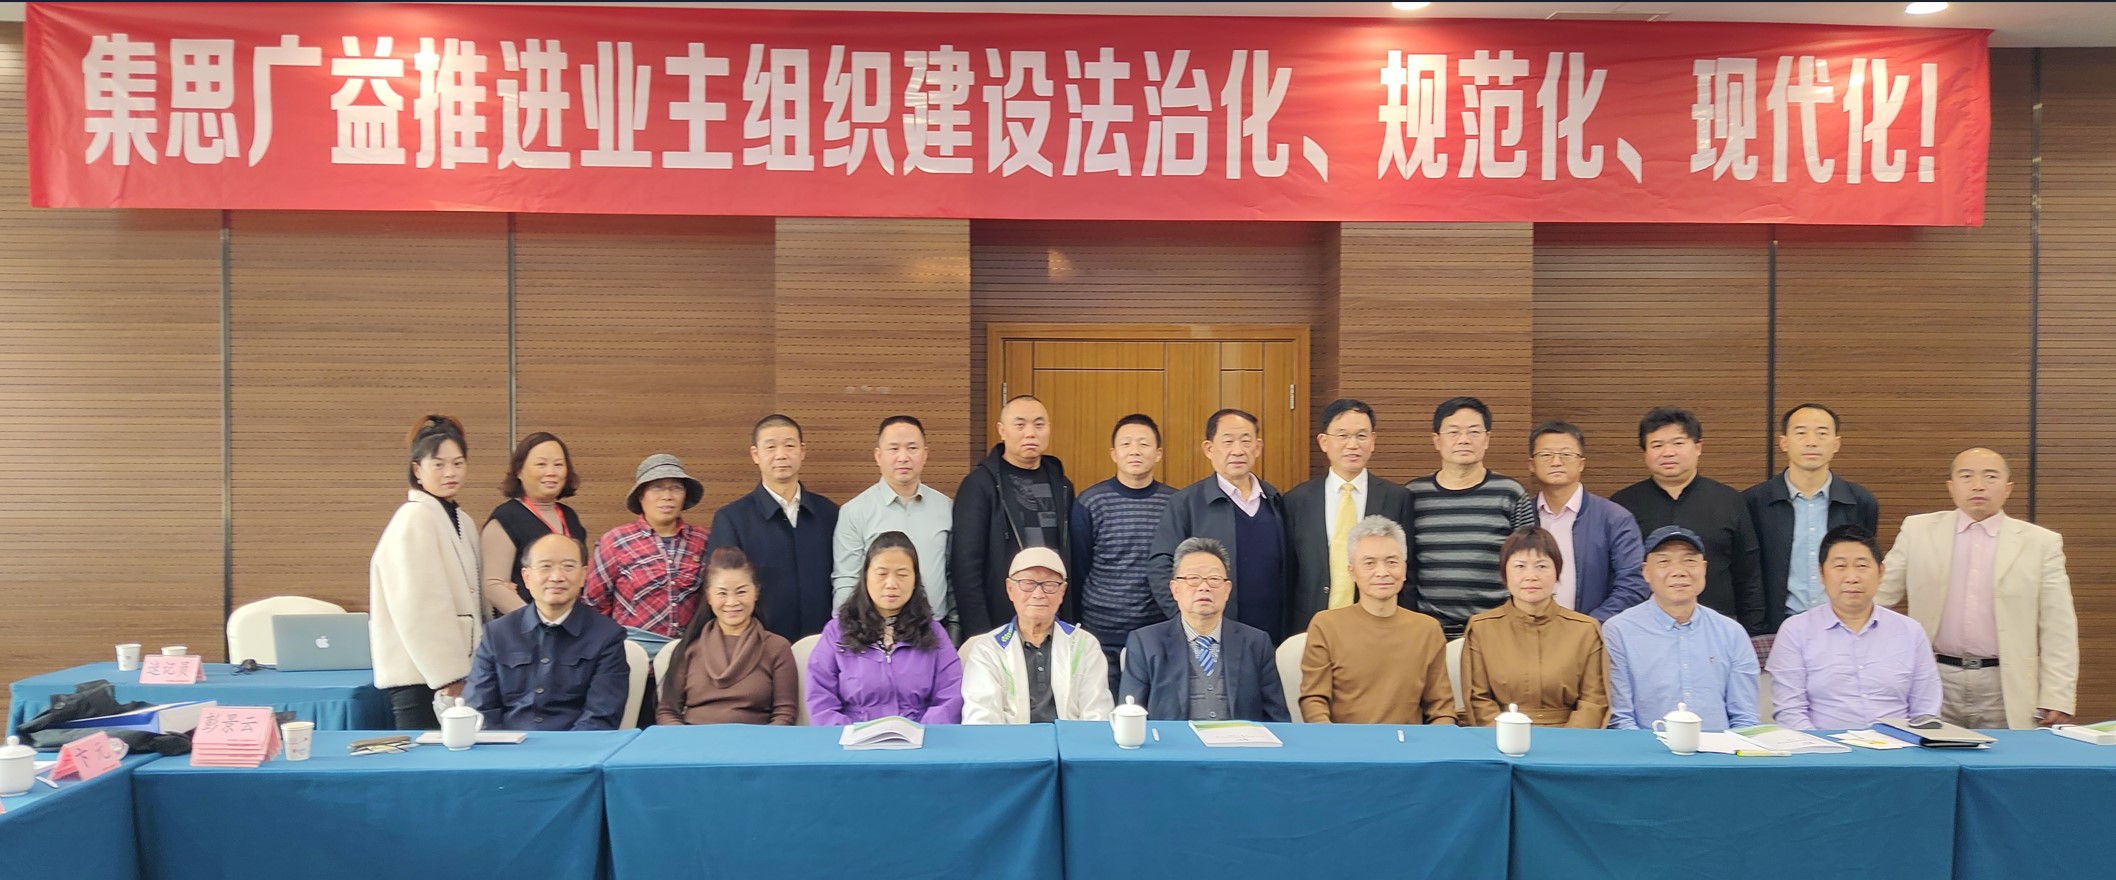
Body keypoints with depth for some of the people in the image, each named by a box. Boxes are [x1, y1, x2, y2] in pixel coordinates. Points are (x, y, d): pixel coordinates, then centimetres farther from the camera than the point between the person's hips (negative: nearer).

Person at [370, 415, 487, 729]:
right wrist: (448, 675, -17)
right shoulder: (414, 518, -11)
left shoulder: (461, 521, 15)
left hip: (452, 671, 8)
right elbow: (418, 607, -17)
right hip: (421, 676, -8)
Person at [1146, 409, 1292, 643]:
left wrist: (1289, 631, 7)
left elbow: (1286, 571, 15)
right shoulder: (1185, 503, -3)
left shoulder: (1275, 501, 10)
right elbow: (1160, 568, -7)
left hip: (1273, 638, 4)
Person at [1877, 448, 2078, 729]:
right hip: (1935, 684, 0)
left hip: (2006, 691, 0)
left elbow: (2058, 631, 2)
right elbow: (1880, 594, 11)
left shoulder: (2041, 542, 4)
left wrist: (2057, 700, -3)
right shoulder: (1918, 531, 6)